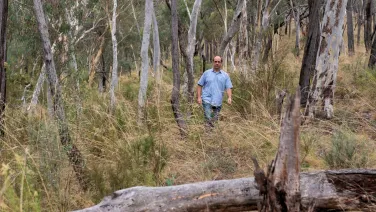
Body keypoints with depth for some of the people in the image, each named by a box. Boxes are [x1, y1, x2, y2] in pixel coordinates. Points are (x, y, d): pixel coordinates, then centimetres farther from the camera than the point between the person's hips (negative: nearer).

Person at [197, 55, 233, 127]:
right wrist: (199, 97, -3)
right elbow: (200, 85, 7)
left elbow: (228, 87, 2)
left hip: (218, 102, 2)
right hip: (207, 100, -2)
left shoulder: (225, 75, 9)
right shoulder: (207, 73, 6)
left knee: (214, 120, 10)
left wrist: (229, 97, -15)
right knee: (208, 119, -15)